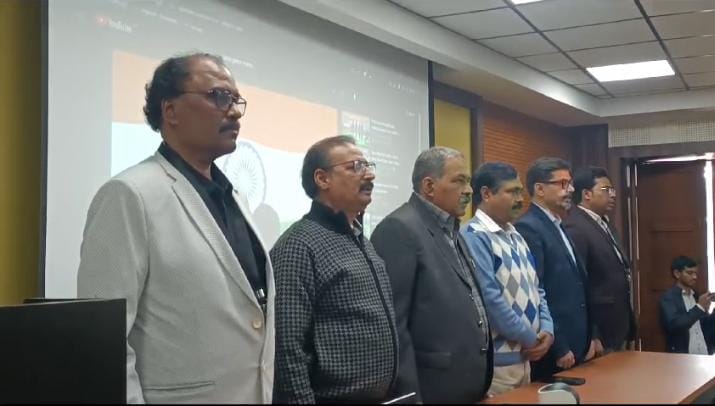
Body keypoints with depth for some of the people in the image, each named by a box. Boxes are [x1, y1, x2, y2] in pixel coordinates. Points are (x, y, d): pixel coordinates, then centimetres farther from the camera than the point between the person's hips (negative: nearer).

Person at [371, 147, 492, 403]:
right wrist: (409, 396, -20)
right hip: (432, 388, -9)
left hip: (468, 385, 9)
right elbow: (392, 322, -19)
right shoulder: (399, 229, -14)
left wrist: (481, 382, 16)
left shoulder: (451, 230, 14)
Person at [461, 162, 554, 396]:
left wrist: (546, 330, 0)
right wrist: (530, 339, -12)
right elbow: (489, 298, -22)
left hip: (524, 356, 9)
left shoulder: (515, 236, 13)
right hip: (495, 361, -9)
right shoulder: (474, 237, -16)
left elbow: (535, 289, 16)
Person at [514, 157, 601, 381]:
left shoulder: (558, 228, 16)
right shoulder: (527, 228, -14)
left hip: (576, 347, 9)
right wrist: (558, 349, -18)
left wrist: (591, 336, 15)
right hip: (552, 353, -9)